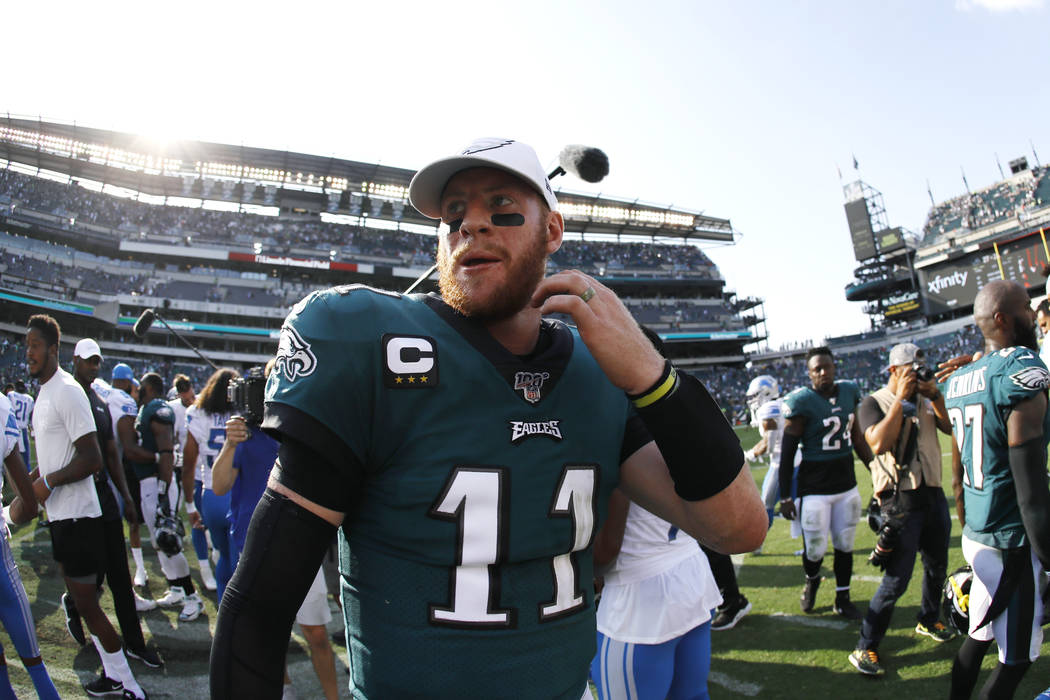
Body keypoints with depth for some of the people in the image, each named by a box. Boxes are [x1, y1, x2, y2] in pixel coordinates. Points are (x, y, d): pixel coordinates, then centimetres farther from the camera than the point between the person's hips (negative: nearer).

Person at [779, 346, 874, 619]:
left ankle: (842, 599, 30)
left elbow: (857, 439, 16)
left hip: (847, 485, 5)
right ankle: (811, 580, 36)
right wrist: (785, 496, -12)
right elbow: (787, 453, -12)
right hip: (814, 488, -5)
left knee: (845, 545, 13)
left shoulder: (849, 393, 3)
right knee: (815, 549, 2)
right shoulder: (802, 402, -16)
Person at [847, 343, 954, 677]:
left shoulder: (925, 401, 12)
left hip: (933, 494, 7)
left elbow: (952, 428, 1)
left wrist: (935, 396, -9)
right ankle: (865, 647, 3)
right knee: (897, 579, -8)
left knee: (937, 565, 21)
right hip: (900, 499, -7)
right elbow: (879, 444, -23)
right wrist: (900, 398, -19)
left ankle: (928, 620, 46)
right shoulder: (873, 403, -7)